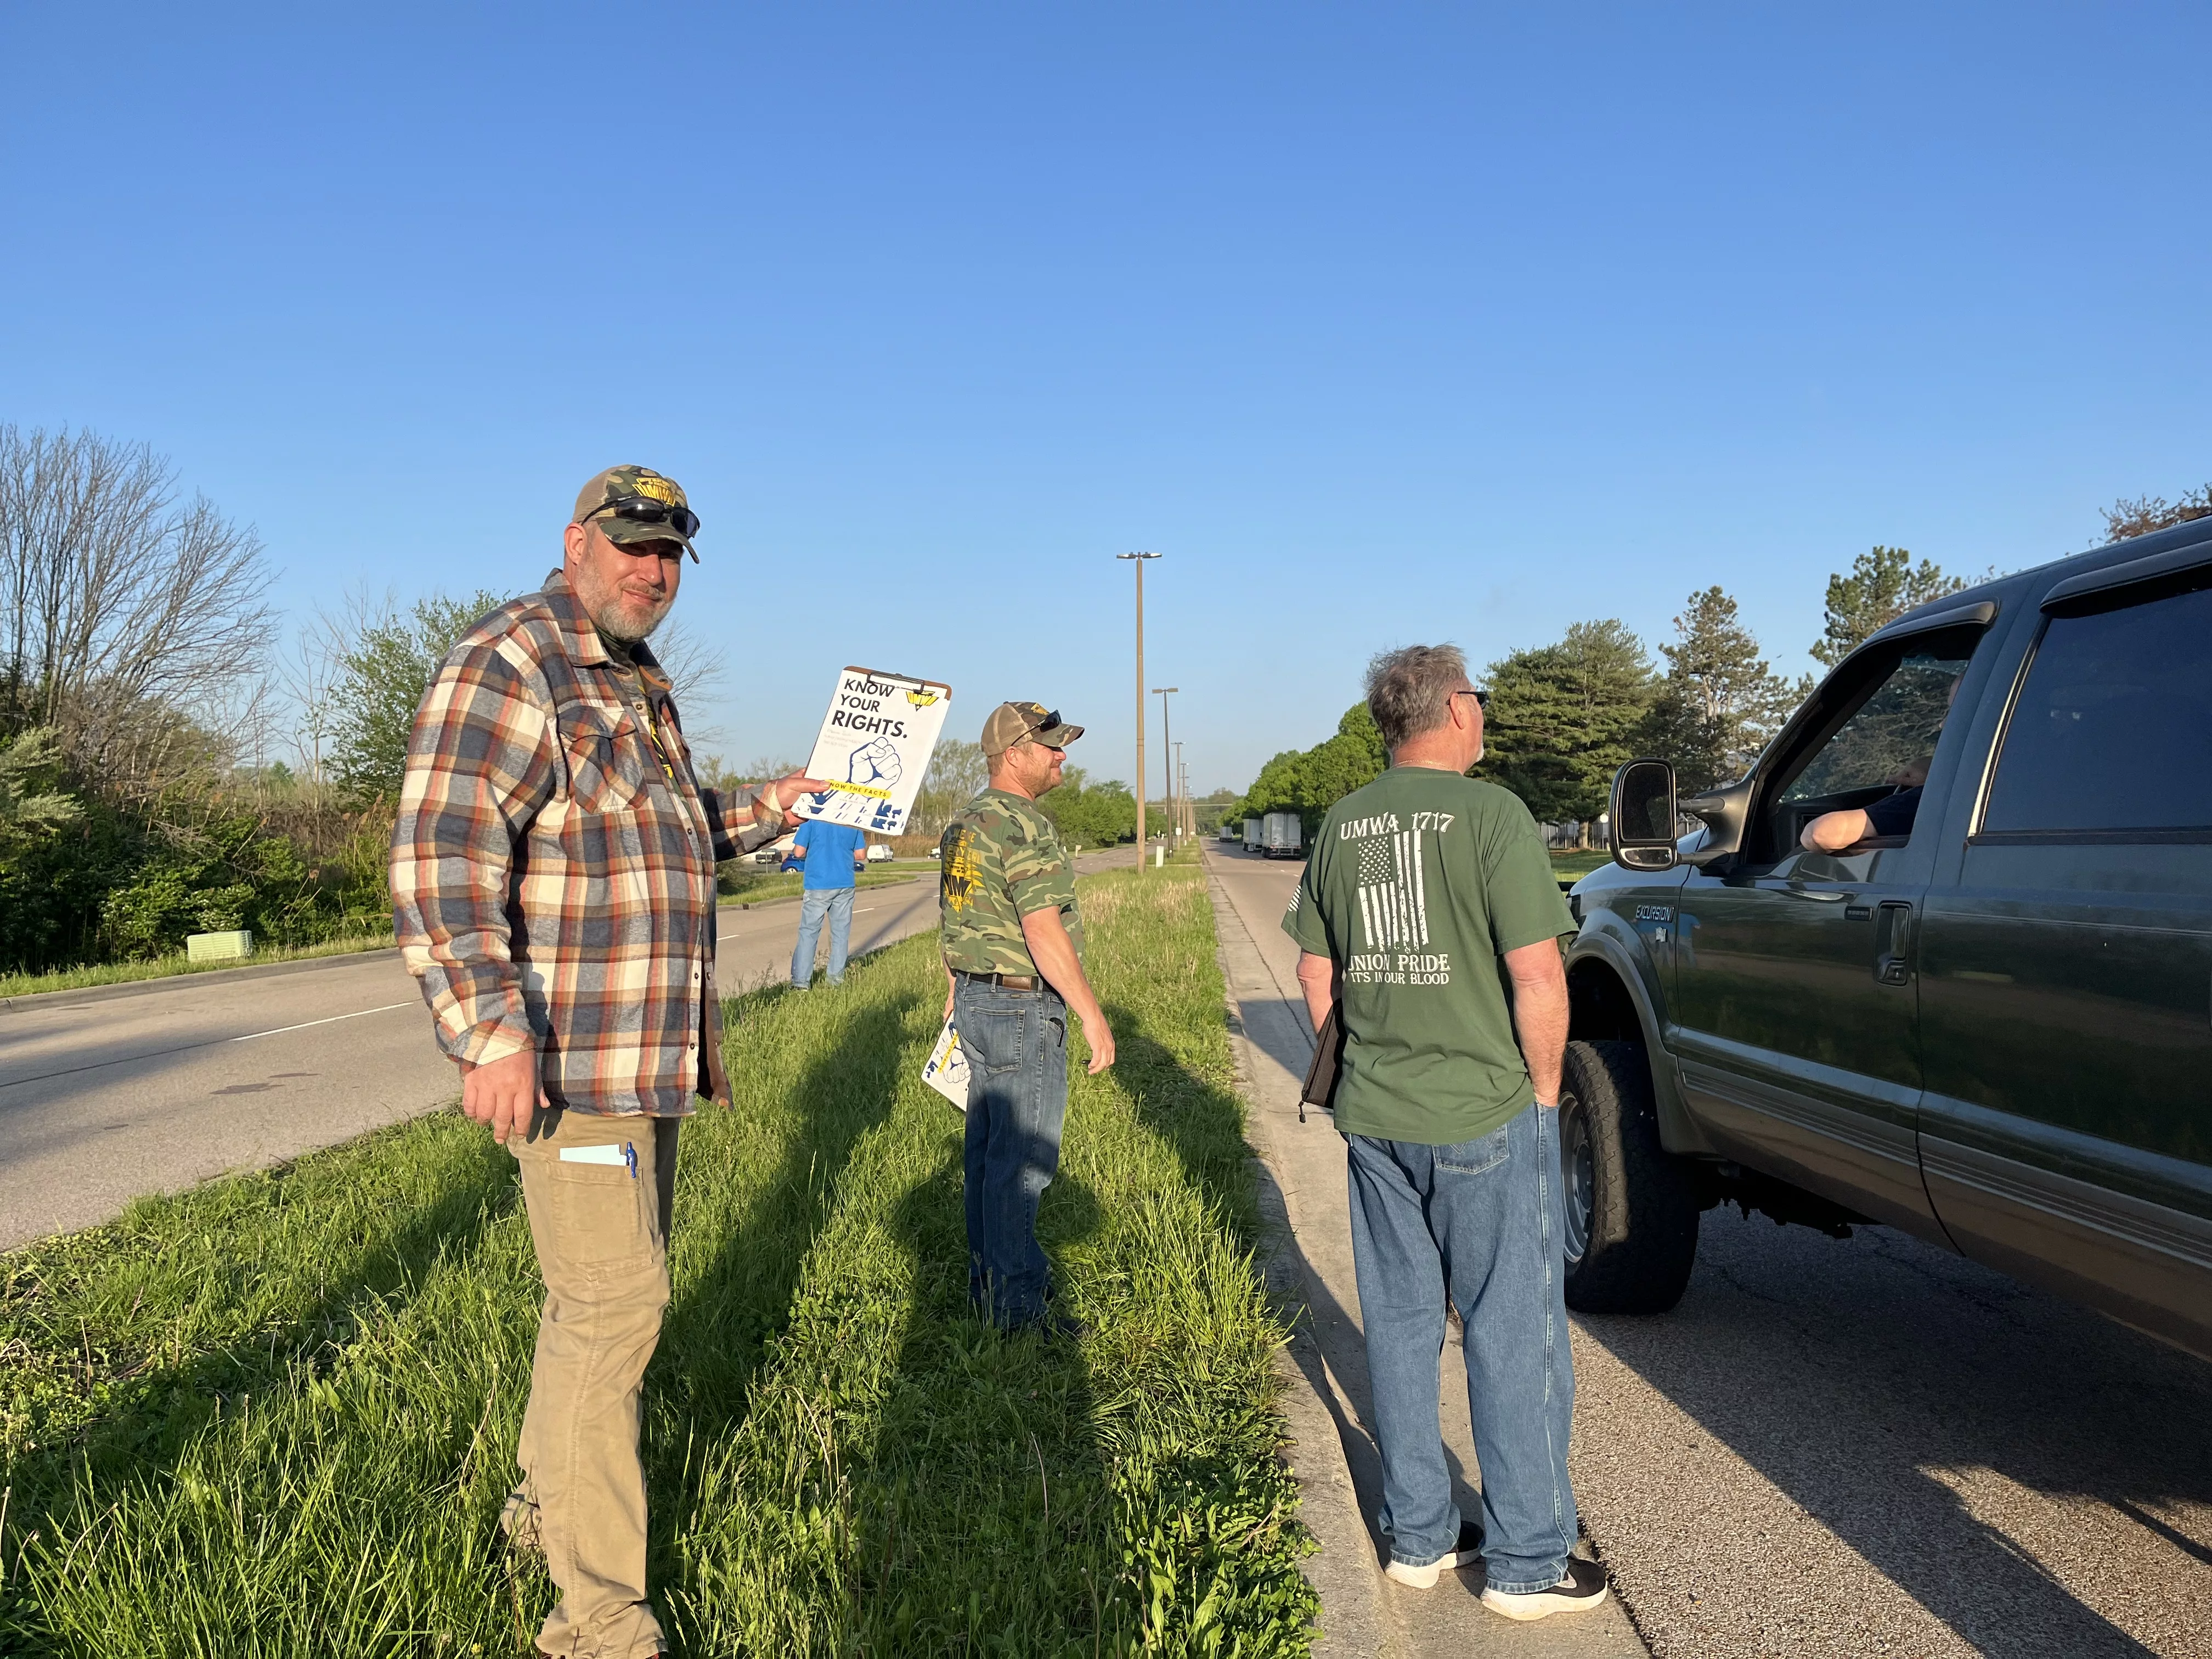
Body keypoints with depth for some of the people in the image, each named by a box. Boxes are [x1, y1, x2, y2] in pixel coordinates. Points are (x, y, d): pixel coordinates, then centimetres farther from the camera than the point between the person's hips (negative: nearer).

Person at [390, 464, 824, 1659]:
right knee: (614, 1299, -7)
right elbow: (439, 862, -23)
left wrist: (763, 812, 23)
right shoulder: (506, 667, -13)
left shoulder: (638, 686, 18)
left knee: (605, 1287, 19)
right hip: (563, 1055, -10)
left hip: (650, 1049, 10)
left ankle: (545, 1504, 38)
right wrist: (489, 1037, -28)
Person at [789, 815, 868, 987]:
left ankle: (801, 980, -2)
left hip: (818, 884, -3)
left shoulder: (812, 820, -6)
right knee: (841, 933, 10)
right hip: (845, 884, 3)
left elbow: (799, 853, -8)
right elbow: (861, 855, 7)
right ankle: (837, 978, 11)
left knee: (808, 932, 2)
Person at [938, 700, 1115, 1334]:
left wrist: (958, 997, 28)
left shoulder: (962, 826, 12)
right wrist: (1092, 1013, -21)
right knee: (1023, 1157, -2)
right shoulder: (1024, 827, -18)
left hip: (977, 998, 10)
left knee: (989, 1146, 16)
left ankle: (988, 1278, 27)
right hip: (1024, 1007, -10)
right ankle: (1017, 1301, 5)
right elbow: (1043, 931, -24)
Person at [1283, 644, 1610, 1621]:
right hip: (1486, 1115, -6)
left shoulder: (1342, 825, 5)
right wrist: (1543, 1087, -5)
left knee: (1400, 1326, 15)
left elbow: (1316, 972, 11)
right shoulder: (1490, 814, -14)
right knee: (1512, 1337, 6)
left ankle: (1417, 1538, 28)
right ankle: (1527, 1564, 17)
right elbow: (1536, 973, -18)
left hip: (1375, 1120, 6)